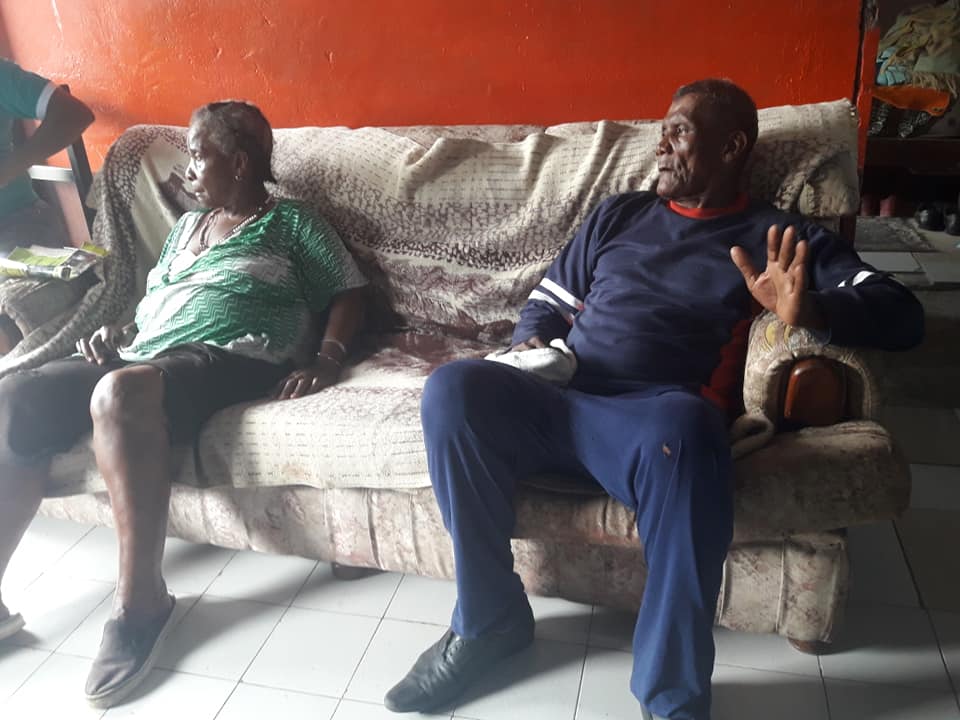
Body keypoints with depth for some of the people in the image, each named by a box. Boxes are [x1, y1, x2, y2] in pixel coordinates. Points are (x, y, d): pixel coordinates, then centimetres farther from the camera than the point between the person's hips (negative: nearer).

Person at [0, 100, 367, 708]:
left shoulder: (290, 221, 8)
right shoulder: (187, 225, 29)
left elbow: (348, 292, 1)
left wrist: (329, 357, -17)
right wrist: (117, 334, 7)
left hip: (230, 360, -7)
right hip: (144, 355, 7)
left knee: (120, 392, -38)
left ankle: (141, 602, -29)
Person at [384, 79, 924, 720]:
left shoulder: (784, 238, 12)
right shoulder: (618, 215, 24)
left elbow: (903, 315, 3)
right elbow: (546, 302, 28)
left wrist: (810, 311, -18)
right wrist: (532, 344, 4)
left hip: (655, 416, -3)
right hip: (557, 404, 4)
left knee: (683, 428, -40)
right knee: (453, 388, -26)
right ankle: (489, 619, -7)